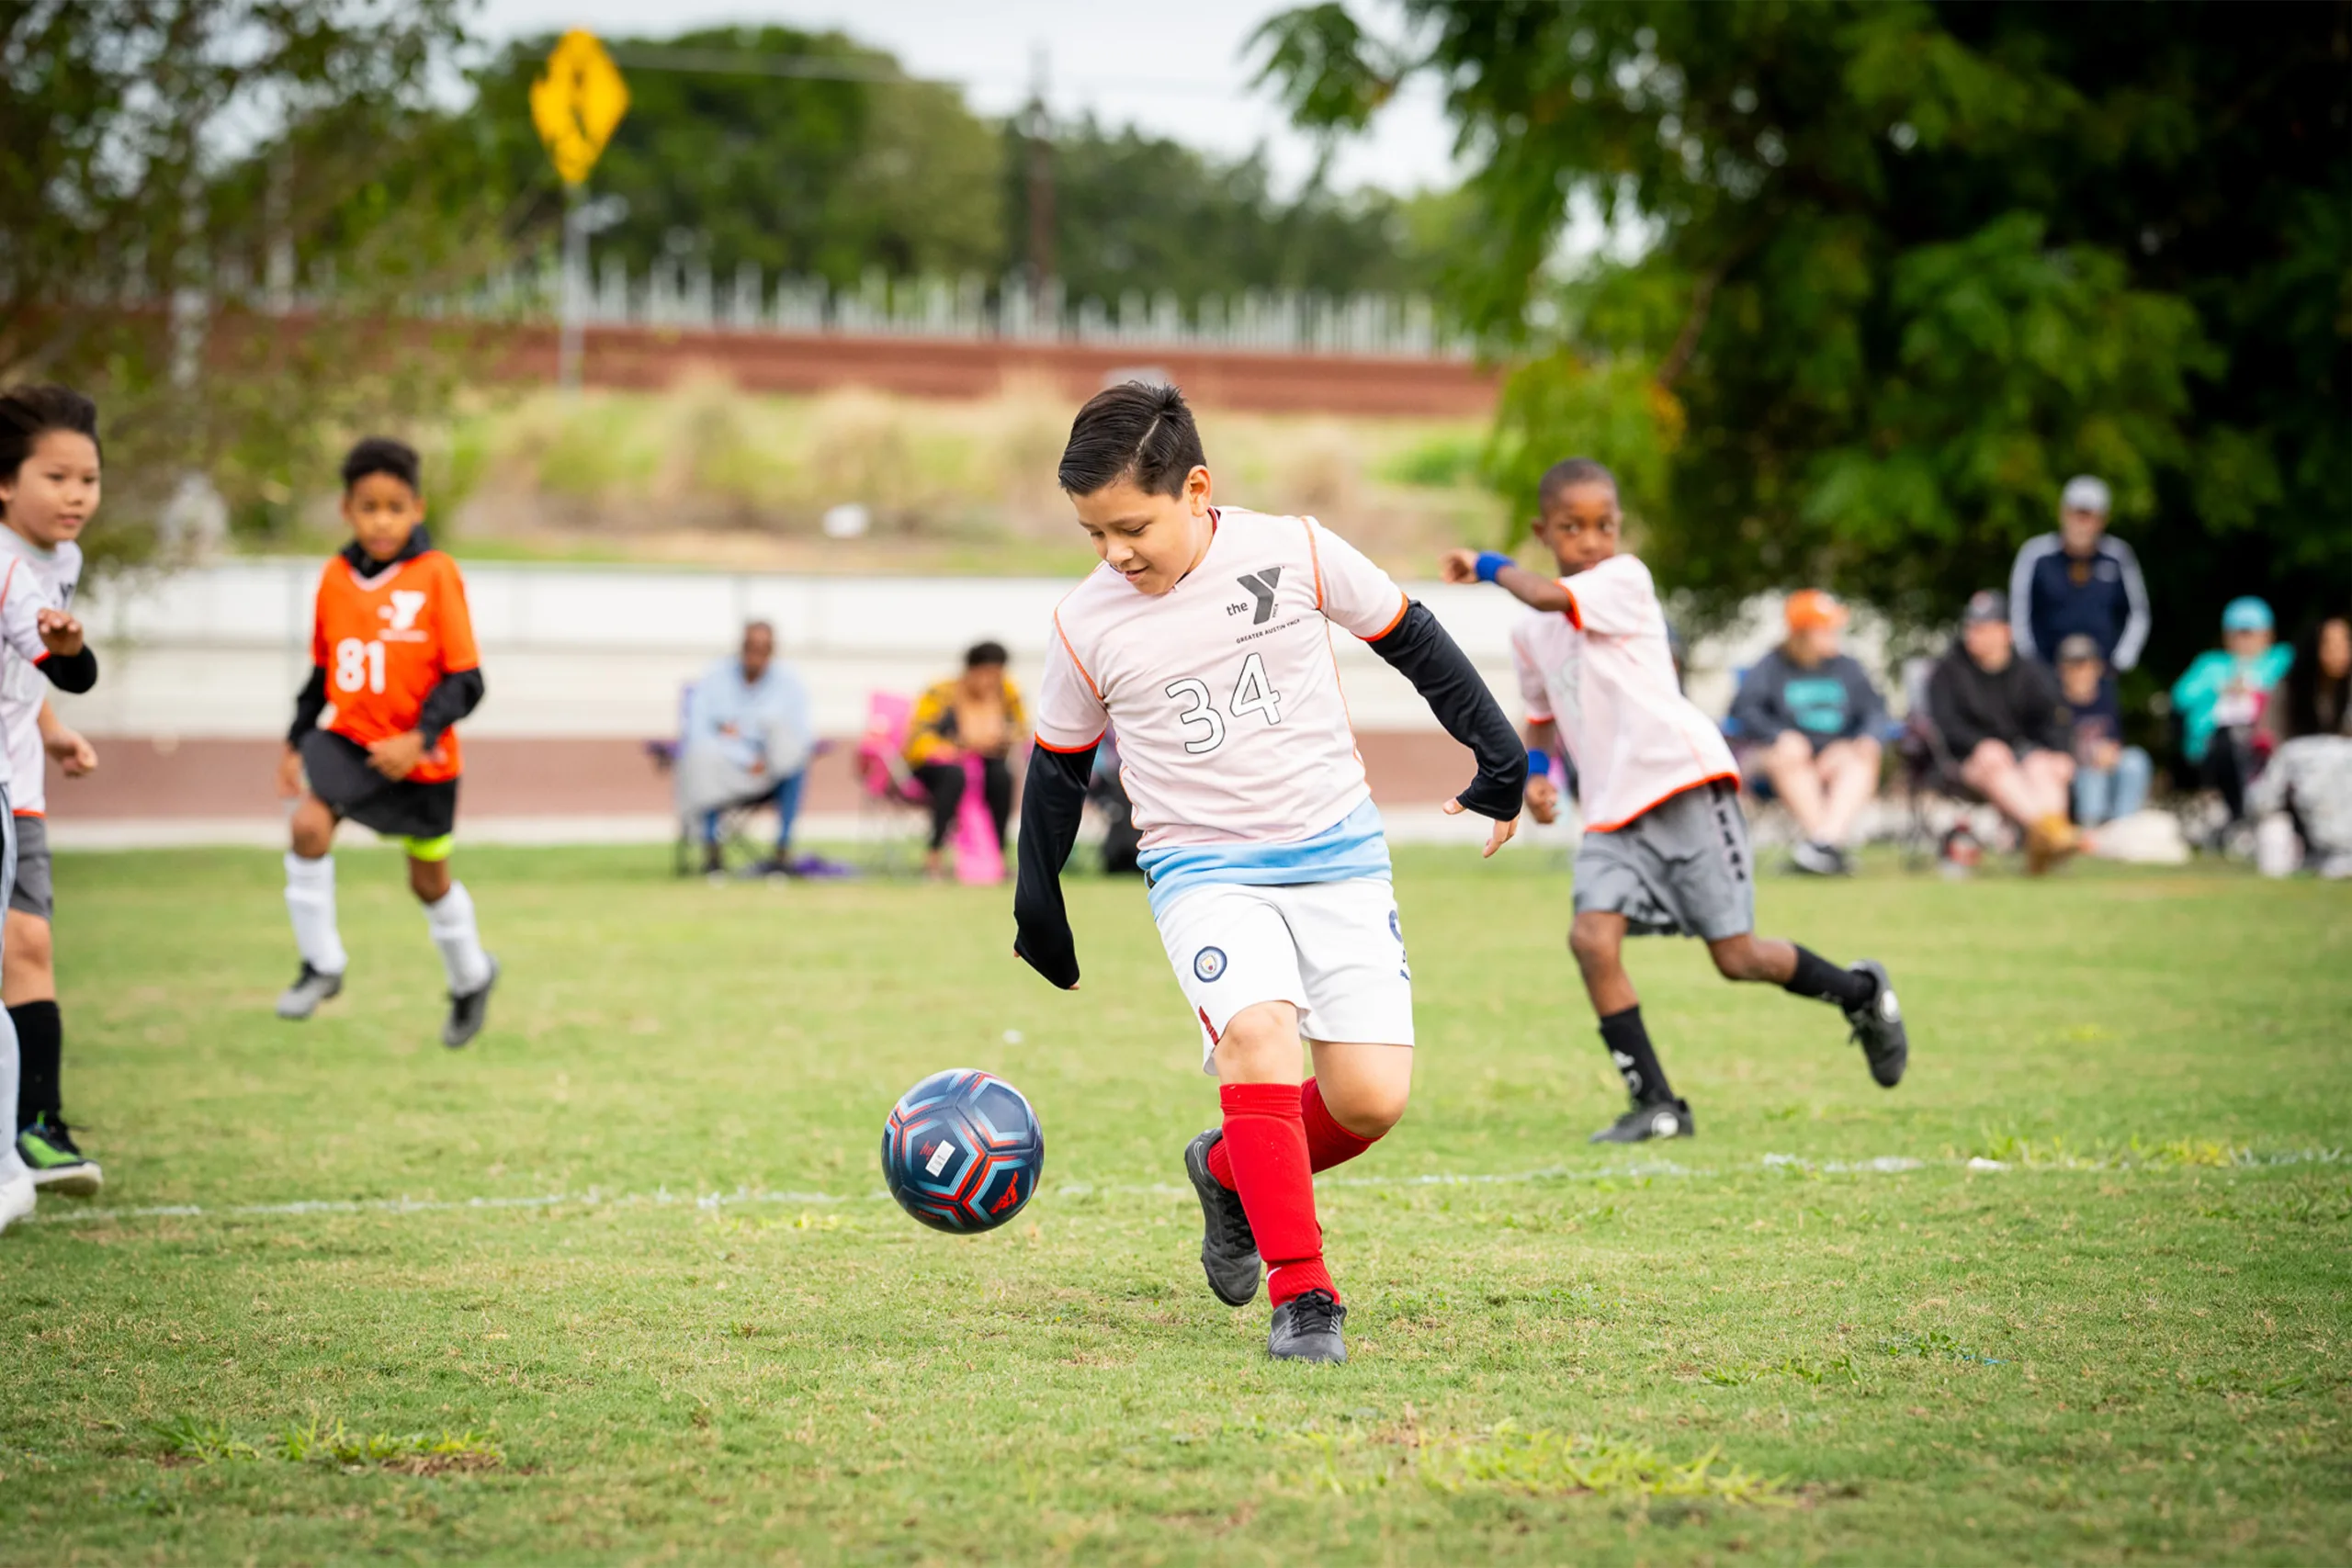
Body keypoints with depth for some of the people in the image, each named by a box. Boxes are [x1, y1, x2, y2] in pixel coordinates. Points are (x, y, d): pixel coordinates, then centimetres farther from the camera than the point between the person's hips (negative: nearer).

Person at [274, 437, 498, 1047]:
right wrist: (296, 742, 11)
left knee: (429, 880, 12)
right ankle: (321, 965, -9)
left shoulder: (436, 574, -14)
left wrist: (419, 737, -25)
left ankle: (470, 976, 40)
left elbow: (464, 680, -14)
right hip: (350, 739, 3)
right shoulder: (335, 577, 0)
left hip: (420, 758, -3)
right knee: (309, 825, -23)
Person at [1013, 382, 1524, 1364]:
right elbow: (1058, 767, 11)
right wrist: (1038, 913, 17)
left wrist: (1501, 760, 7)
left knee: (1372, 1098, -10)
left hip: (1338, 853, 1)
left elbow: (1412, 641, 6)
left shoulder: (1293, 553, -7)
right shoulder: (1087, 626, -3)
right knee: (1255, 1033, -29)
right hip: (1205, 870, -1)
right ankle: (1302, 1298, -23)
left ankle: (1233, 1174, 22)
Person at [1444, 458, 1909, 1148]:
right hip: (1612, 812, 6)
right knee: (1591, 936, -17)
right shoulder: (1530, 633, 14)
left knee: (1736, 955, -4)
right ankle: (1655, 1104, -9)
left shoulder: (1625, 579, -6)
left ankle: (1861, 993, 26)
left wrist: (1489, 566, -8)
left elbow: (1548, 597, -24)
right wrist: (1534, 770, 12)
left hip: (1683, 783, -6)